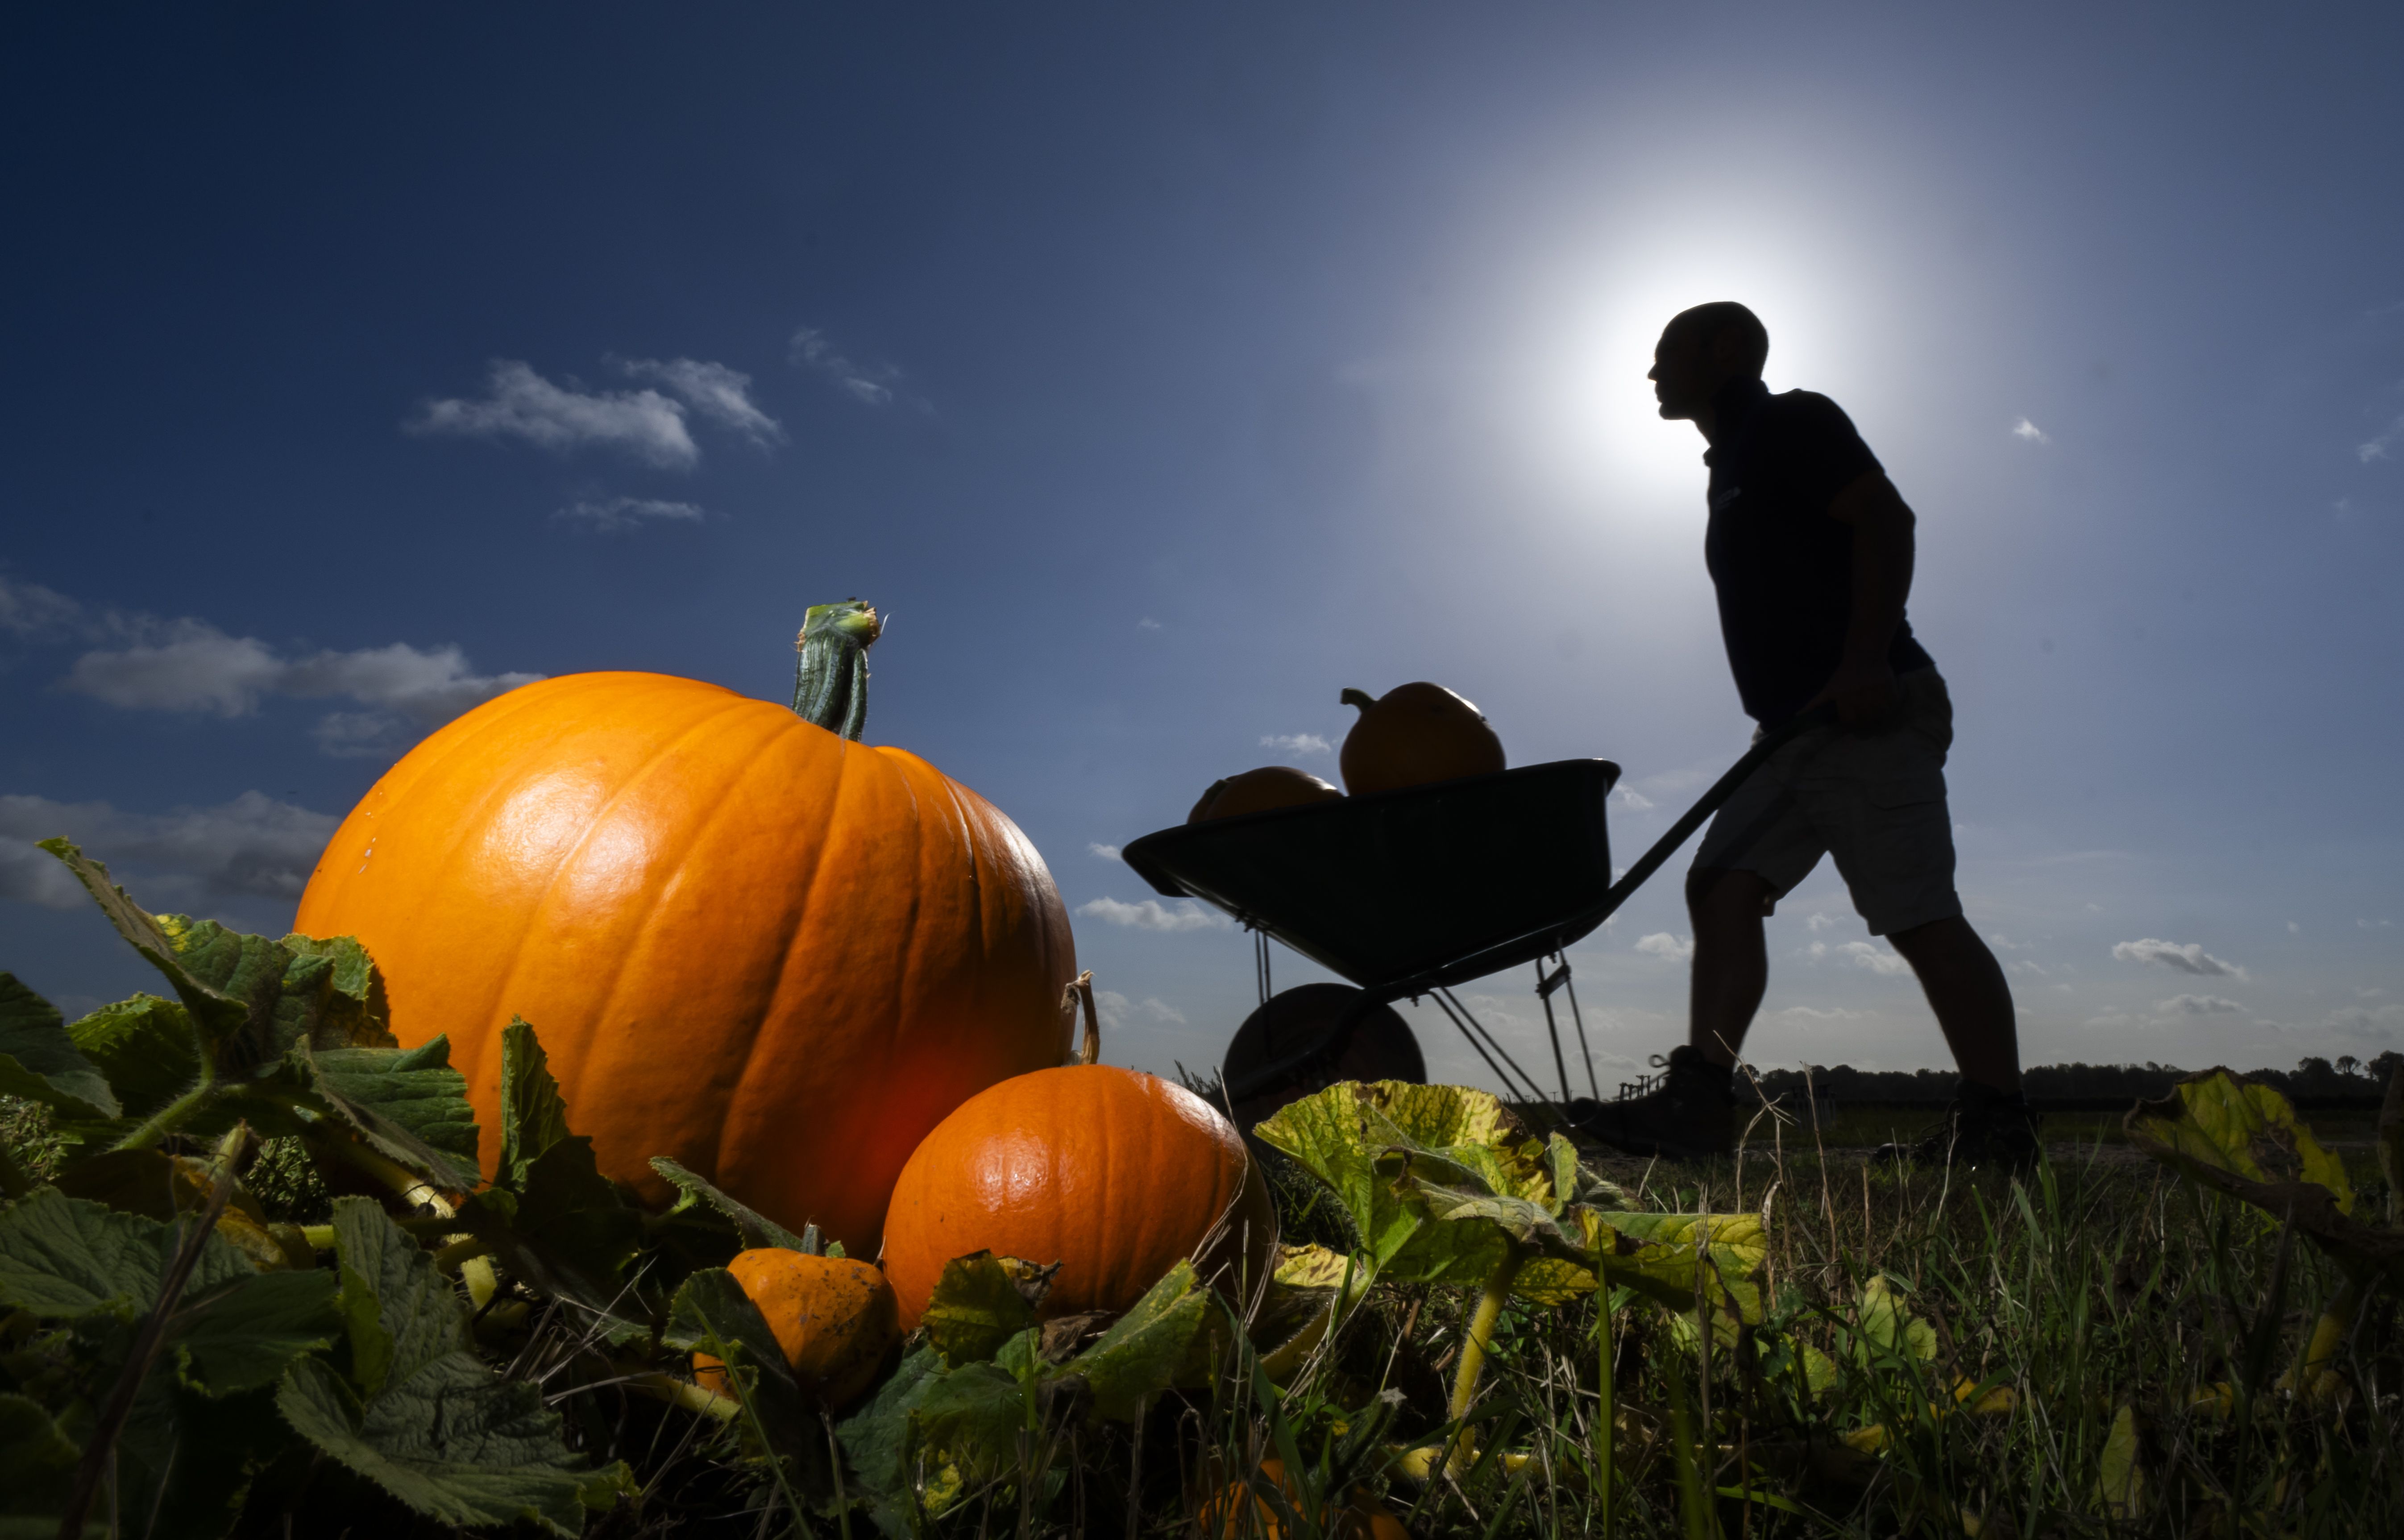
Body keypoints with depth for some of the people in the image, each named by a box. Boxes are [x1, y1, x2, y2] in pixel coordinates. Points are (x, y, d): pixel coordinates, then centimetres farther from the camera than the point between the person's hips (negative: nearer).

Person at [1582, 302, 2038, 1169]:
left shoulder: (1791, 422, 0)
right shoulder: (1734, 467, 26)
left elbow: (1885, 518, -14)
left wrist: (1864, 661, -24)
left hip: (1868, 711, -9)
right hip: (1798, 731, 9)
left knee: (1918, 915, -9)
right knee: (1722, 885, -4)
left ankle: (2000, 1126, 3)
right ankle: (1698, 1104, -8)